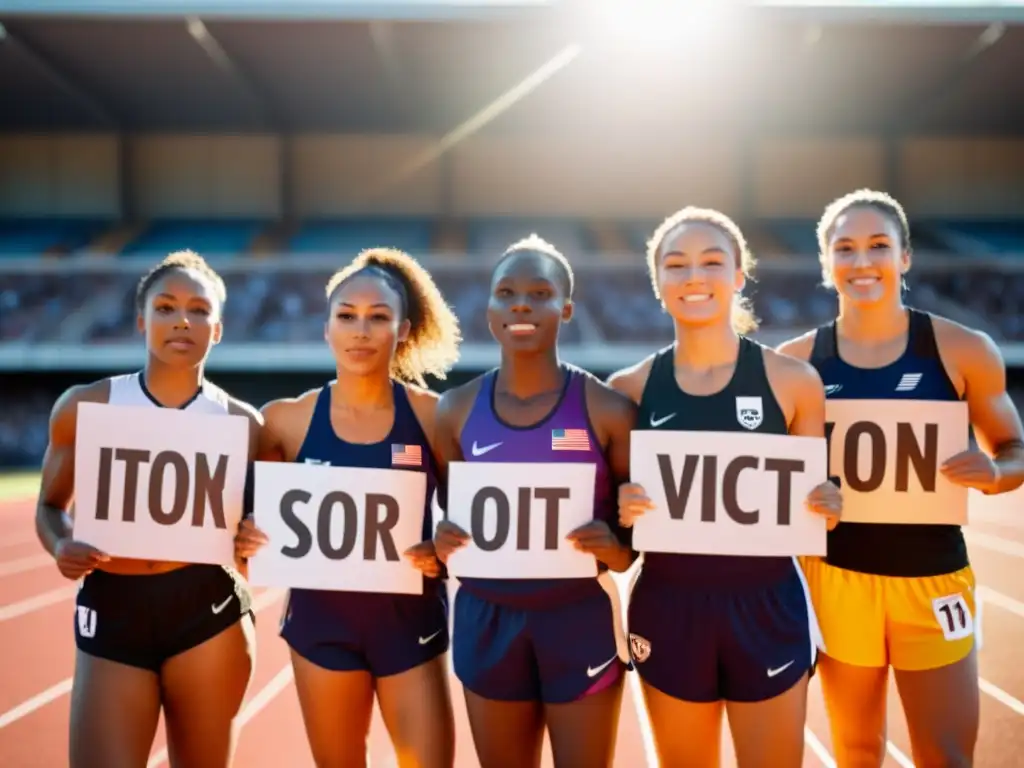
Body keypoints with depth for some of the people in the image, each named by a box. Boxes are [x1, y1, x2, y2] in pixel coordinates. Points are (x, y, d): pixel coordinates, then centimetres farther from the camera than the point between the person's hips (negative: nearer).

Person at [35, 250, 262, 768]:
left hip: (209, 609, 1)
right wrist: (61, 547, -10)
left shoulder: (240, 422, 3)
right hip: (111, 609, 0)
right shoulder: (85, 406, 2)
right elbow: (51, 505, 11)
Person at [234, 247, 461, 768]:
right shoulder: (289, 419, -4)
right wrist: (244, 536, -13)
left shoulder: (432, 415, -7)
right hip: (320, 615, 1)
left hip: (410, 617, -1)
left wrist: (444, 552, -16)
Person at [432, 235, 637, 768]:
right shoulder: (456, 410, 0)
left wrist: (616, 550, -21)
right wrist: (442, 543, -11)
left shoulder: (607, 409, -7)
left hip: (580, 620, -2)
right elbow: (446, 517, 10)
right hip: (486, 621, 2)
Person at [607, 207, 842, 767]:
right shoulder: (630, 387, -1)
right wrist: (622, 510, -14)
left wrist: (826, 508, -15)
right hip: (668, 609, 1)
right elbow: (613, 503, 8)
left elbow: (812, 501, 6)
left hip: (766, 608, -1)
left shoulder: (793, 380, -4)